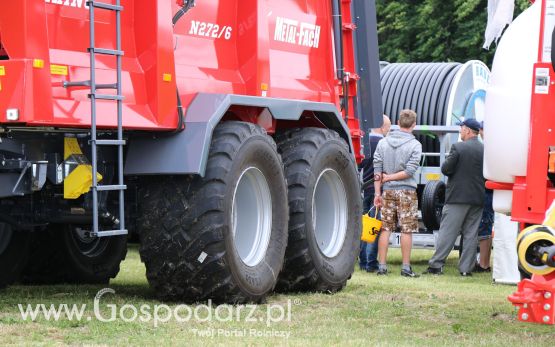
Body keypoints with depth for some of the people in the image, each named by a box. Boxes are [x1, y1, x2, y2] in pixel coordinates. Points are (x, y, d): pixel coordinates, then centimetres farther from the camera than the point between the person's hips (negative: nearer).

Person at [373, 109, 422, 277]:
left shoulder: (383, 143, 3)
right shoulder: (415, 145, -7)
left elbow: (377, 169, 0)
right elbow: (410, 171, -13)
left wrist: (378, 193, 2)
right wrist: (389, 178, -4)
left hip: (387, 191, 3)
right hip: (406, 191, -3)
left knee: (385, 229, 7)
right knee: (406, 230, 2)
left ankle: (382, 265, 7)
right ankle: (406, 267, 3)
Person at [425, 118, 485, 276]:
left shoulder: (458, 147, -11)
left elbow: (446, 169, -11)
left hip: (458, 196, -4)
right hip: (478, 198, 4)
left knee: (447, 232, -1)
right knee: (471, 234, 8)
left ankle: (436, 264, -1)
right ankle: (466, 268, 8)